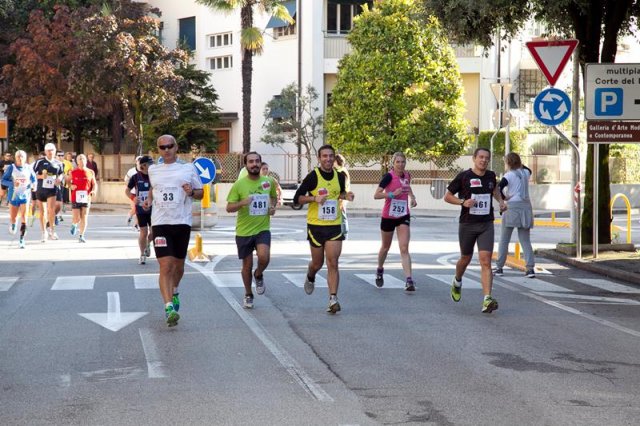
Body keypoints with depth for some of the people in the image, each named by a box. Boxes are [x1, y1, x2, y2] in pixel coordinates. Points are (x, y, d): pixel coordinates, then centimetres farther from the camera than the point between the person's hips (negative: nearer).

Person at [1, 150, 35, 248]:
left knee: (24, 217, -10)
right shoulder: (11, 168, -6)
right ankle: (12, 224, 47)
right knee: (13, 218, 9)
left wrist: (32, 184, -9)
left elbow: (33, 179, 13)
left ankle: (22, 239, -5)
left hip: (25, 195, 0)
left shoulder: (28, 168, 0)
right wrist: (13, 183, -23)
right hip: (13, 195, 0)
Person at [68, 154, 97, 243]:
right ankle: (74, 225, 32)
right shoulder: (73, 172, 2)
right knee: (77, 218, -5)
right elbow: (67, 181, 12)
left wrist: (94, 191, -8)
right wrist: (70, 186, -9)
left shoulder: (90, 172, 5)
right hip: (75, 198, -1)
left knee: (84, 218, -3)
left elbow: (94, 184, 11)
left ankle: (81, 236, 8)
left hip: (86, 198, 1)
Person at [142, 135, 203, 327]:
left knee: (178, 264, 14)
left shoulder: (188, 168, 5)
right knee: (165, 266, -13)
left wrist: (191, 192, -12)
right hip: (160, 223, 0)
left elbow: (201, 193, 9)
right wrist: (149, 200, 10)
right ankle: (169, 307, -20)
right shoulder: (153, 170, 11)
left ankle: (174, 291, 45)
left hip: (182, 222, 0)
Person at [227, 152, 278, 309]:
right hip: (244, 231, -1)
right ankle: (248, 295, 30)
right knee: (247, 265, 8)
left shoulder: (269, 181, 1)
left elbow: (274, 197, 22)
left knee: (264, 257, -23)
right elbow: (229, 208, -7)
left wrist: (273, 207, 0)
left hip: (263, 228, 1)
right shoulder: (239, 184, -7)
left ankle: (259, 275, 12)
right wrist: (242, 203, -27)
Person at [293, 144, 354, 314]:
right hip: (316, 225, -2)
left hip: (334, 225, 2)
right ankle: (310, 277, 45)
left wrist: (346, 195, 1)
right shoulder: (313, 176, -9)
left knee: (333, 263, -8)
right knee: (317, 263, 10)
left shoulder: (339, 176, 3)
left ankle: (333, 299, -9)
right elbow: (297, 198, -6)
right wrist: (314, 198, -22)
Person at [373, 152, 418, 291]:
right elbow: (376, 195, -22)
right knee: (385, 247, 17)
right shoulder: (389, 176, -16)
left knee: (404, 249, -10)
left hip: (403, 216, 3)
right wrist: (392, 194, -33)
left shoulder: (407, 175, 1)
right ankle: (379, 271, 43)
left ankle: (409, 280, -17)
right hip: (388, 216, -3)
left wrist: (412, 197, 8)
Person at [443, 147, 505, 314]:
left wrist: (500, 201, 13)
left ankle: (487, 300, -20)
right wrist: (463, 202, -17)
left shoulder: (491, 175, 6)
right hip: (467, 224, -2)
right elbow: (447, 196, -1)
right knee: (466, 258, 15)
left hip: (486, 225, 2)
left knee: (485, 260, -13)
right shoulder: (463, 176, -6)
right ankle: (457, 282, 48)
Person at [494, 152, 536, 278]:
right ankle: (530, 268, -7)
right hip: (526, 205, 5)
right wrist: (519, 163, 21)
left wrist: (503, 197, -5)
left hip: (512, 206, -5)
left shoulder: (509, 175, -8)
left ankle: (499, 267, 8)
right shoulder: (526, 173, 9)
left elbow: (498, 188, -22)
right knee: (525, 240, 5)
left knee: (504, 240, 6)